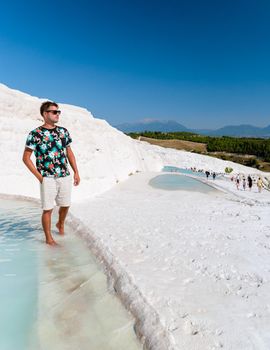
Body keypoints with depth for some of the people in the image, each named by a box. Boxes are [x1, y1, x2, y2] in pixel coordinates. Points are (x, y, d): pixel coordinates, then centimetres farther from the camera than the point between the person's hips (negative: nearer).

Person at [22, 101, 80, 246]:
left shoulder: (63, 131, 7)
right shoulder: (35, 134, -8)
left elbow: (69, 152, 14)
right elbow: (26, 158, -5)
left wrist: (76, 172, 8)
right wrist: (39, 176, -9)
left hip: (65, 176, 5)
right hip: (48, 178, -4)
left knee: (65, 205, 16)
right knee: (48, 209, 2)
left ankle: (61, 224, 45)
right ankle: (49, 238, 18)